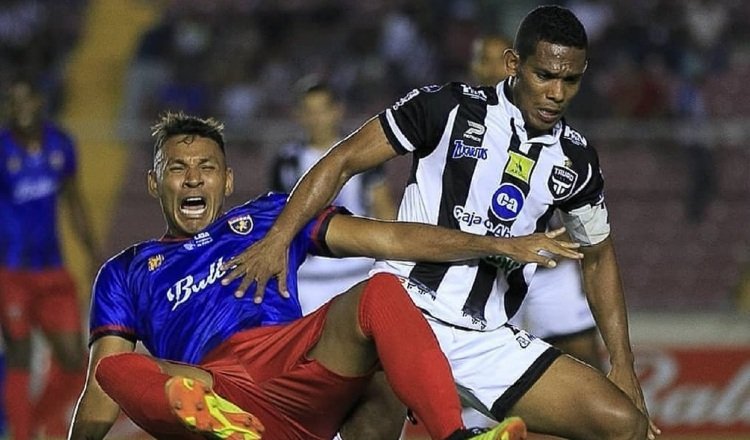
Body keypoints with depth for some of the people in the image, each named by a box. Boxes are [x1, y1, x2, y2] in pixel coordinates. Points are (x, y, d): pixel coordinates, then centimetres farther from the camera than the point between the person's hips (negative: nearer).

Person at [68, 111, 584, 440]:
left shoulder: (266, 217, 29)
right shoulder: (125, 273, 28)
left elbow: (389, 239, 18)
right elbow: (99, 396, 20)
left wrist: (501, 245, 7)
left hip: (302, 362, 1)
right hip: (214, 385, -1)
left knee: (381, 292, -24)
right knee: (114, 369, -31)